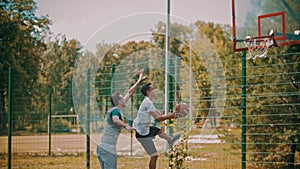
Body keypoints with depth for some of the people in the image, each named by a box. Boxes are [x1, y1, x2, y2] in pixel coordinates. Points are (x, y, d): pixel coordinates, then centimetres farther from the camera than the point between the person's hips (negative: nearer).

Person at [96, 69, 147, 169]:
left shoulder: (115, 109, 15)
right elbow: (115, 119, -37)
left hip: (102, 147, 10)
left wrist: (139, 80, 30)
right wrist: (126, 126, -53)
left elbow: (129, 93, 24)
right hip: (108, 149, -10)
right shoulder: (115, 111, -11)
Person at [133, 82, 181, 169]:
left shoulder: (148, 102, 11)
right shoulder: (148, 103, -21)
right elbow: (158, 118, -25)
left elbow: (160, 115, 13)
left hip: (145, 128, 10)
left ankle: (170, 140, 54)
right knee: (154, 155, -8)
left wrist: (169, 115, -2)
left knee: (159, 130, 34)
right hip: (142, 133, -10)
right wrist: (169, 116, -15)